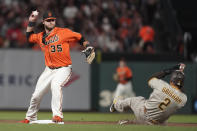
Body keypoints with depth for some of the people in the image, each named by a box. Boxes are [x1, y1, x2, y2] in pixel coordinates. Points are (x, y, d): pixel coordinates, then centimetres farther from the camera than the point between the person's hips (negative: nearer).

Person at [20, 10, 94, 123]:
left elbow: (80, 38, -4)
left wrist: (88, 46, -21)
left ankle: (57, 115, -37)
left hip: (63, 69, -6)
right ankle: (30, 117, 30)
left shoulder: (63, 32, -8)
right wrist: (31, 22, 18)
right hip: (49, 70, 6)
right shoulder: (40, 37, 7)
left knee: (55, 85, -36)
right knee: (36, 95, 6)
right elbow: (29, 37, 27)